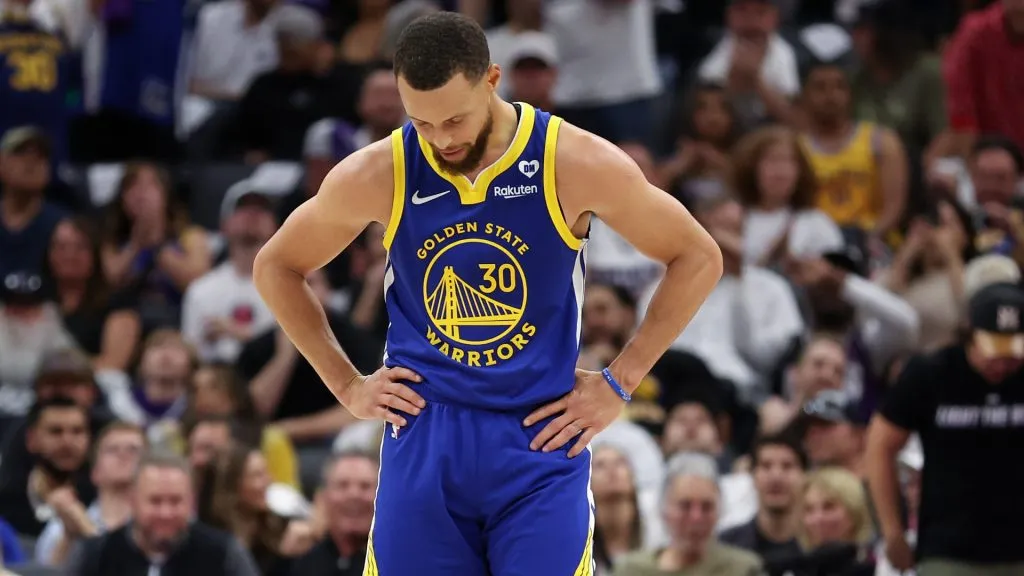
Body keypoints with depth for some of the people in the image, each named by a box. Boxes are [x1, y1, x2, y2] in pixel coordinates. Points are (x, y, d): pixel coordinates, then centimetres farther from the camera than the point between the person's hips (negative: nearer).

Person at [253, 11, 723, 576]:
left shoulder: (576, 165, -9)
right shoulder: (375, 177, -5)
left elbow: (698, 259, 3)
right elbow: (275, 266, 12)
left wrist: (619, 383, 0)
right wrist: (347, 385, 6)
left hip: (541, 442, -1)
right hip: (423, 442, 1)